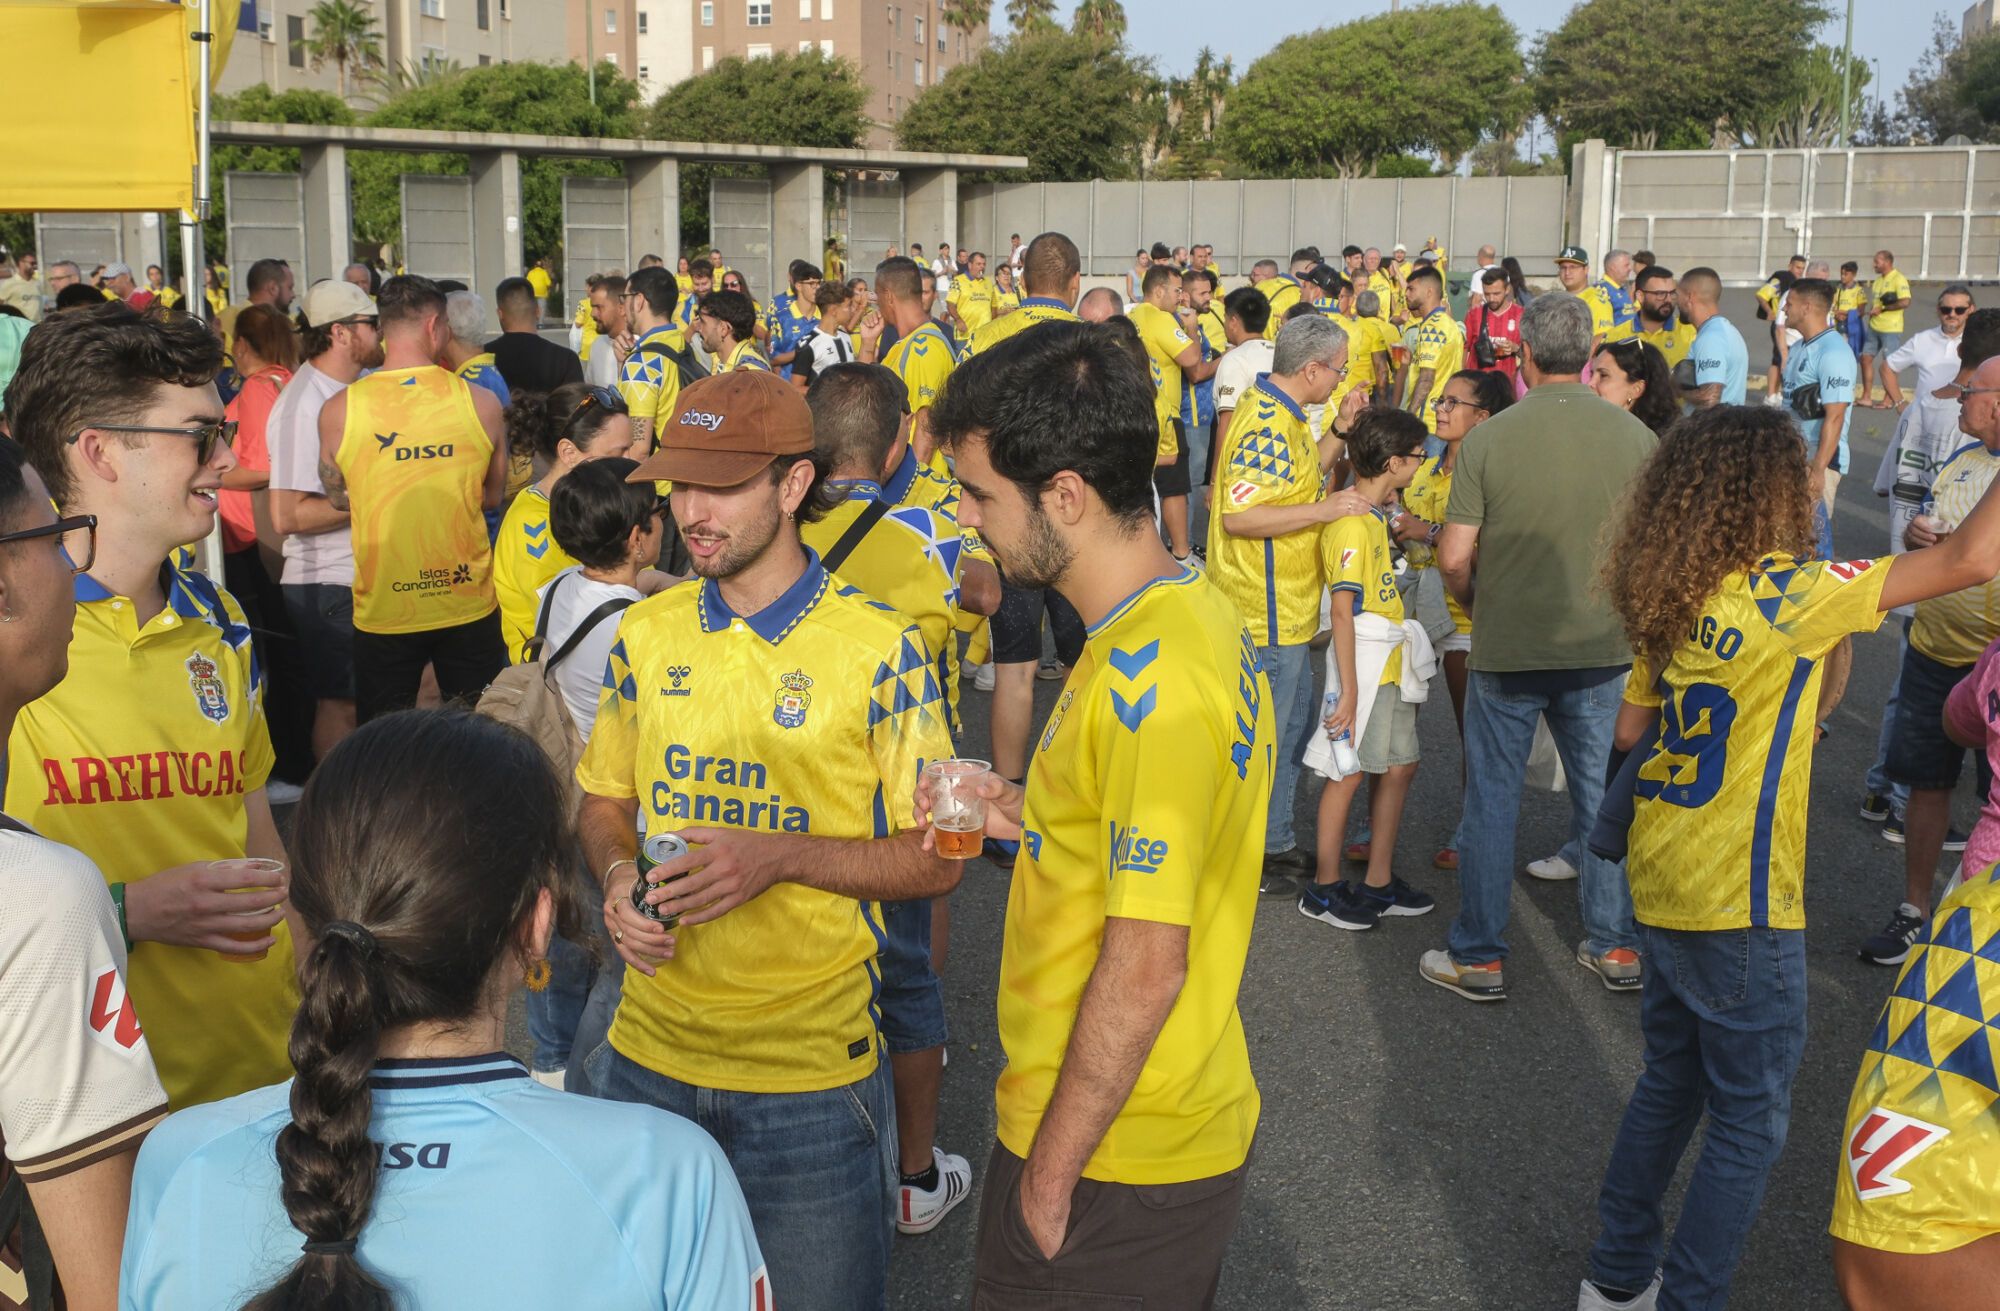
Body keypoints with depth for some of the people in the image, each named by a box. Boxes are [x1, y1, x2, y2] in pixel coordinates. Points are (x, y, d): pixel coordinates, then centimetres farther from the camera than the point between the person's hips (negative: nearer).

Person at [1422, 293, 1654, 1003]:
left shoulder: (1488, 438, -12)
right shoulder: (1634, 437, -4)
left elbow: (1453, 557, -11)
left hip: (1506, 647, -2)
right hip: (1603, 646, 2)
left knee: (1491, 802, 9)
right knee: (1604, 796, 16)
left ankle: (1478, 957, 17)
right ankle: (1615, 946, 26)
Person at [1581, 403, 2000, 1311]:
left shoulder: (1669, 599, 1)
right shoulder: (1786, 594, -20)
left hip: (1662, 886, 8)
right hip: (1736, 906, -8)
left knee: (1670, 1082, 23)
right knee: (1749, 1124, 8)